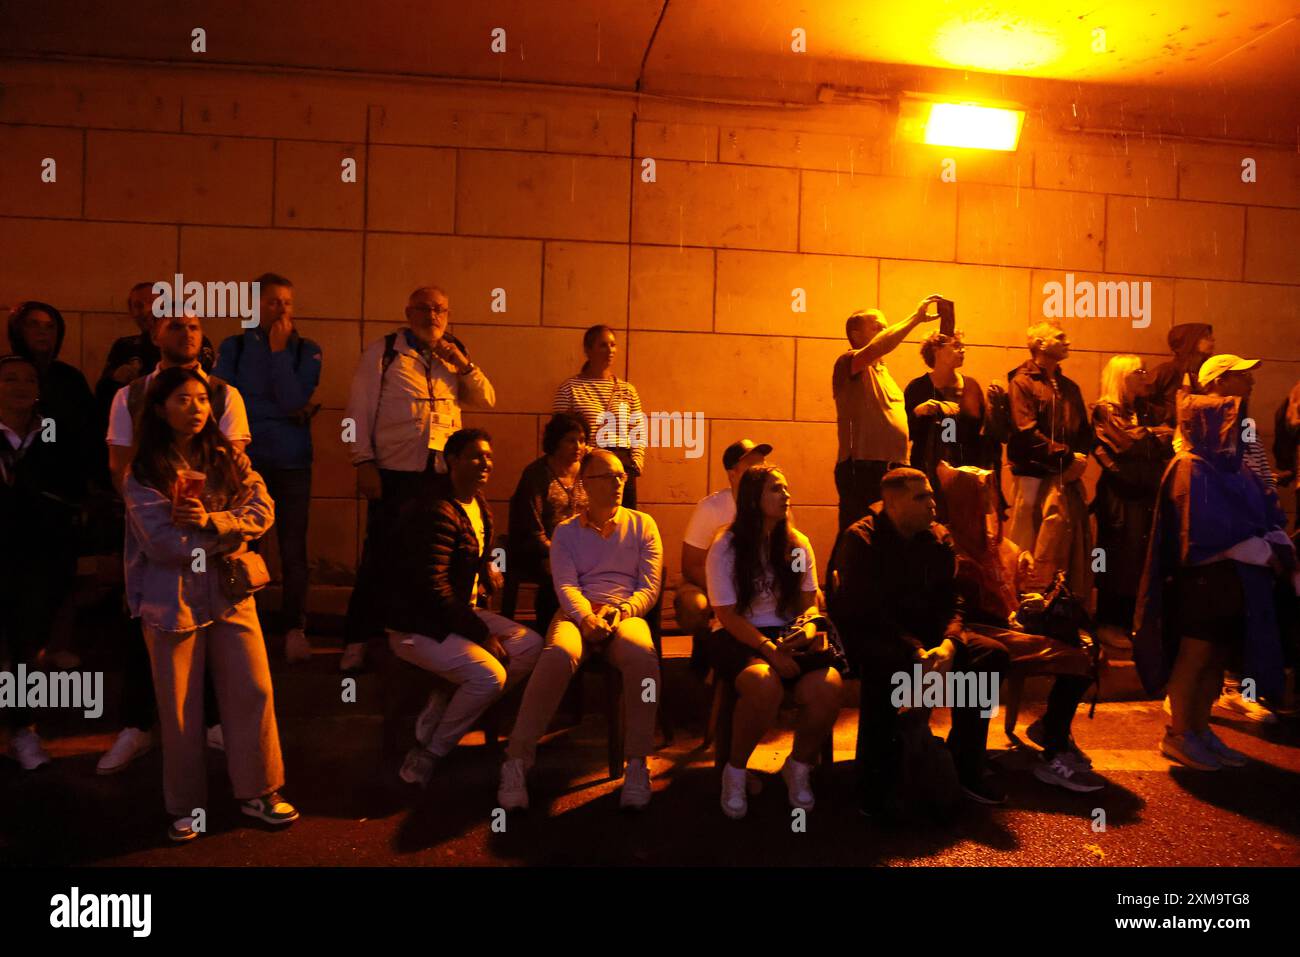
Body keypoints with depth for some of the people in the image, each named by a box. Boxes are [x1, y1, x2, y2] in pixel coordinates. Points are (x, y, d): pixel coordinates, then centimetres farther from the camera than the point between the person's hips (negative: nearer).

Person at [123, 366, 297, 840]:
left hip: (229, 593, 3)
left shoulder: (228, 457, 6)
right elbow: (162, 542, -16)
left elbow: (262, 509, -5)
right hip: (173, 600, -3)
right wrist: (229, 536, -11)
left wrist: (210, 521, -20)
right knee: (180, 709, 8)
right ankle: (187, 806, 25)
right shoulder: (143, 473, -5)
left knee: (253, 693, 4)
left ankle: (257, 792, 19)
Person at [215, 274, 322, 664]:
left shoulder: (307, 351, 5)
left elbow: (293, 401, -9)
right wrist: (286, 412, -7)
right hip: (245, 459, 1)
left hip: (292, 461, 0)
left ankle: (295, 631, 6)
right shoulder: (234, 347, 8)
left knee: (293, 547, -2)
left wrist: (279, 351, -8)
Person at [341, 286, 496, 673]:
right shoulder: (383, 351, 3)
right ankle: (358, 641, 12)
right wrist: (364, 462, -9)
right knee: (380, 556, 2)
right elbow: (359, 409, -1)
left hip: (445, 471, 4)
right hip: (394, 470, -3)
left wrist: (463, 363, -5)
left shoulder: (455, 355, 15)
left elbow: (487, 400, 8)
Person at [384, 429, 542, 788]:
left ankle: (438, 718, 1)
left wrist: (488, 569, 9)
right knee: (489, 675, -27)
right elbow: (433, 590, -26)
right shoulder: (435, 512, -21)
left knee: (530, 645, -5)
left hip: (463, 611, 10)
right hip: (417, 626, -10)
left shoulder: (478, 503, 10)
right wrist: (481, 634, -21)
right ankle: (430, 753, -3)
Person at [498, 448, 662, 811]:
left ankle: (637, 765, -28)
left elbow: (650, 588, 7)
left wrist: (620, 611, -14)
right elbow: (565, 585, 1)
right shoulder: (565, 531, 16)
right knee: (560, 653, -37)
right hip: (577, 615, 0)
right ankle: (516, 762, -32)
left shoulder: (642, 525, 16)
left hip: (626, 615, 0)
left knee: (642, 653, -37)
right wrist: (586, 617, -21)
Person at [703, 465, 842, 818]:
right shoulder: (725, 547, -4)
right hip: (738, 639, -4)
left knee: (828, 686, -28)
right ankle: (735, 771, -9)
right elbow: (728, 615, -8)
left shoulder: (798, 544, 9)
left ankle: (799, 766, 2)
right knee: (765, 686, -37)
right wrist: (769, 648, -20)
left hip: (790, 635, 4)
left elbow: (809, 603, 12)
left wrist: (807, 626, -12)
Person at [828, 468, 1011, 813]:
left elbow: (950, 601, 3)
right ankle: (876, 780, -26)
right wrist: (917, 652, -29)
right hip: (868, 634, -6)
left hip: (924, 633, 7)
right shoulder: (860, 539, -12)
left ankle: (964, 765, -3)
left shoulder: (939, 539, 6)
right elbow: (866, 610, -20)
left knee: (993, 654, -13)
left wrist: (949, 644, -18)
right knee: (887, 663, -39)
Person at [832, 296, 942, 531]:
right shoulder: (847, 364, -4)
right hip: (862, 467, -8)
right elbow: (875, 349, -25)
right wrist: (916, 318, -24)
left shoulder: (882, 371, 24)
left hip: (892, 467, 8)